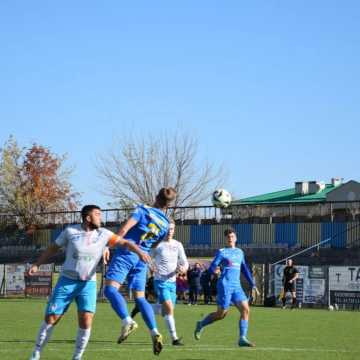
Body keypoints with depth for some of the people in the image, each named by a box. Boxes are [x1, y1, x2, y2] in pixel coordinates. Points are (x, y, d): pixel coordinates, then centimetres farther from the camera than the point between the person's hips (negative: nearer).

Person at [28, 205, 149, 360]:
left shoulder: (103, 234, -2)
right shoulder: (70, 231, -6)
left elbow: (125, 243, -5)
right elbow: (53, 248, 5)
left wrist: (139, 252, -23)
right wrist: (36, 264, -1)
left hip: (88, 284, 1)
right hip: (67, 281, -1)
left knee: (86, 322, -13)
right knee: (50, 319, -1)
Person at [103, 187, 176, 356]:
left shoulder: (143, 210, -3)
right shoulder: (165, 224, 11)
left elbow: (124, 230, -13)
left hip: (125, 254, -5)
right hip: (142, 259, 5)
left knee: (111, 289, -11)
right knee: (140, 297, 10)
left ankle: (127, 321, -33)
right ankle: (154, 332, -6)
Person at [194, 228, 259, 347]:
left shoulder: (239, 252, 18)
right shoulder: (222, 252, 1)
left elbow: (245, 269, 27)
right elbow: (212, 268, -3)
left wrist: (252, 284, 24)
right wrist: (215, 270, -27)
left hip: (237, 286, 5)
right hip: (225, 285, -5)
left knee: (245, 309, -12)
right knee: (221, 313, -4)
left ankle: (242, 339, -12)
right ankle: (201, 325, 20)